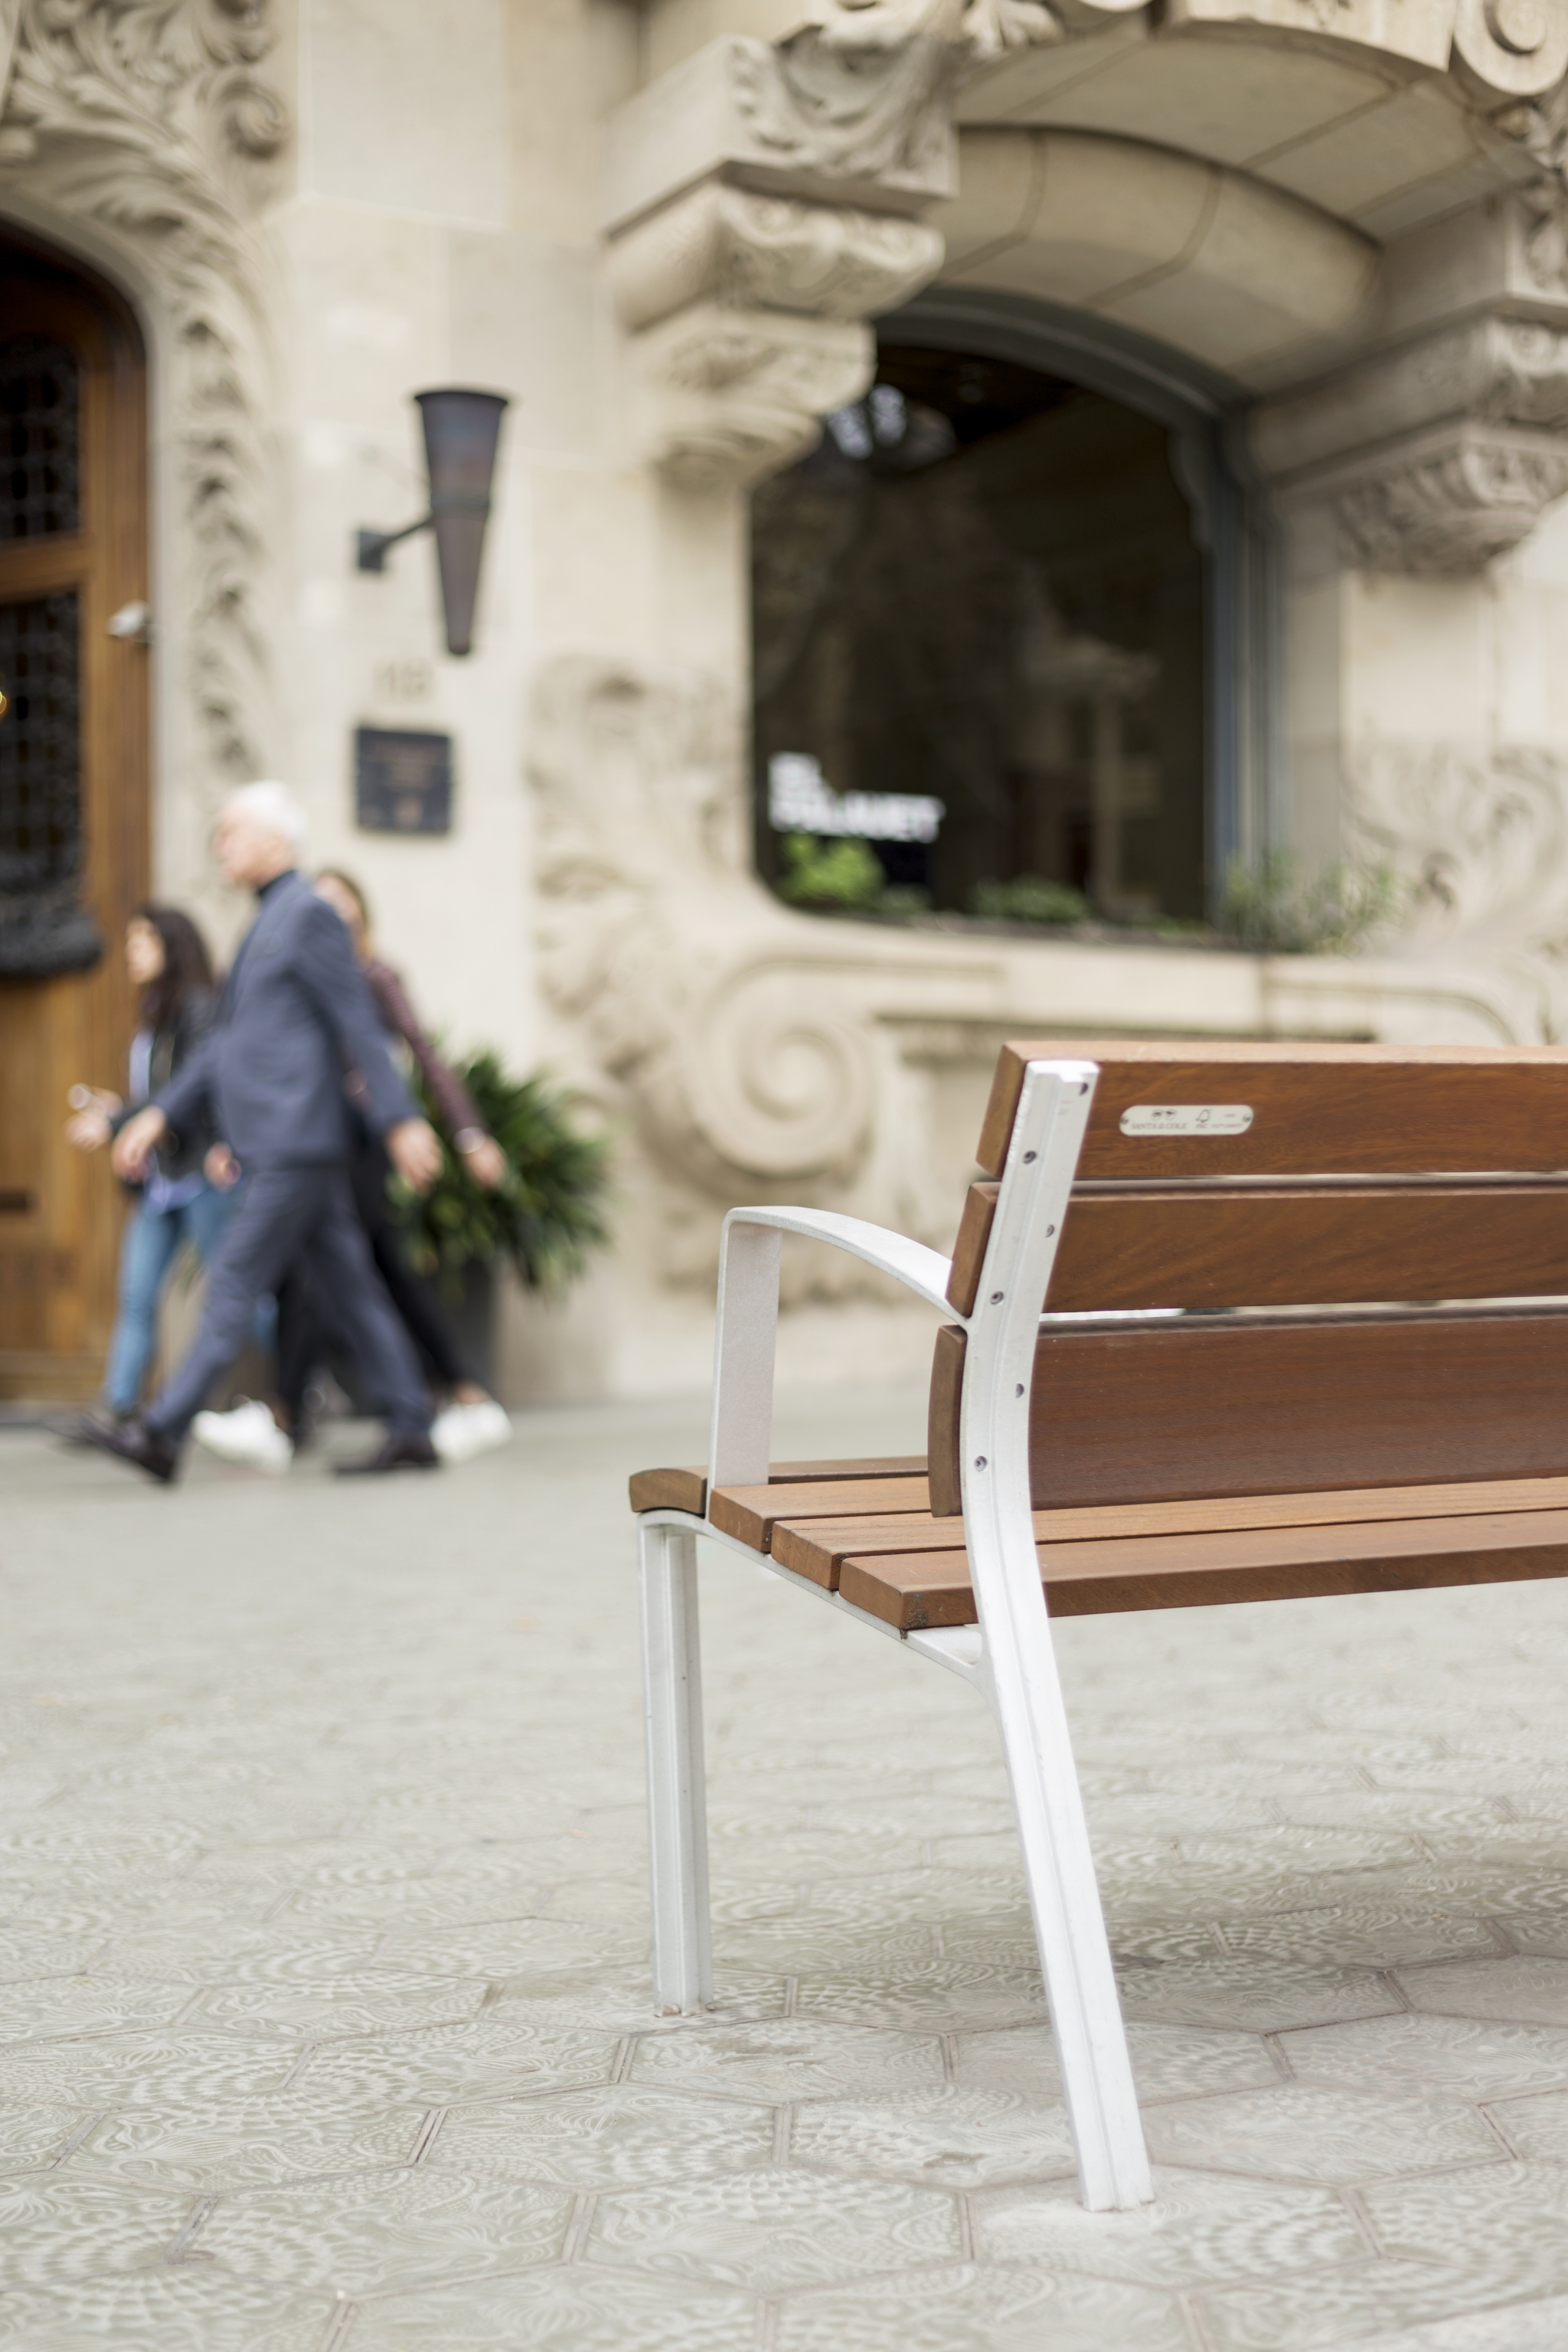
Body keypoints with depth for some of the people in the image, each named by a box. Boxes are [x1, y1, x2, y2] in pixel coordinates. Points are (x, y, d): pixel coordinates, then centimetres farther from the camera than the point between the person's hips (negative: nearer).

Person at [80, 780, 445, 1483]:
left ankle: (162, 1433, -6)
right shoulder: (271, 924, 22)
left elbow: (359, 1024, -14)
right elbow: (224, 1041, 22)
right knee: (350, 1289, 7)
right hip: (274, 1144, 10)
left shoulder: (310, 912, -8)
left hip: (296, 1146, -10)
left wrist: (402, 1123, -18)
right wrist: (159, 1116, 16)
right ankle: (411, 1432, 9)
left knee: (234, 1284, -8)